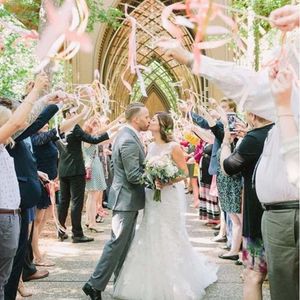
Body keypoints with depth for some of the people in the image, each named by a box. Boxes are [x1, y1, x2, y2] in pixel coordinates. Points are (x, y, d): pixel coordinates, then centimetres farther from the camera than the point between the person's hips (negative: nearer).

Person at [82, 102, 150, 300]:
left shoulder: (127, 136, 11)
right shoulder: (129, 140, -22)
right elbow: (134, 176, -23)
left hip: (127, 197, 10)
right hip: (126, 198, -10)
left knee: (125, 243, 16)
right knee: (117, 243, -4)